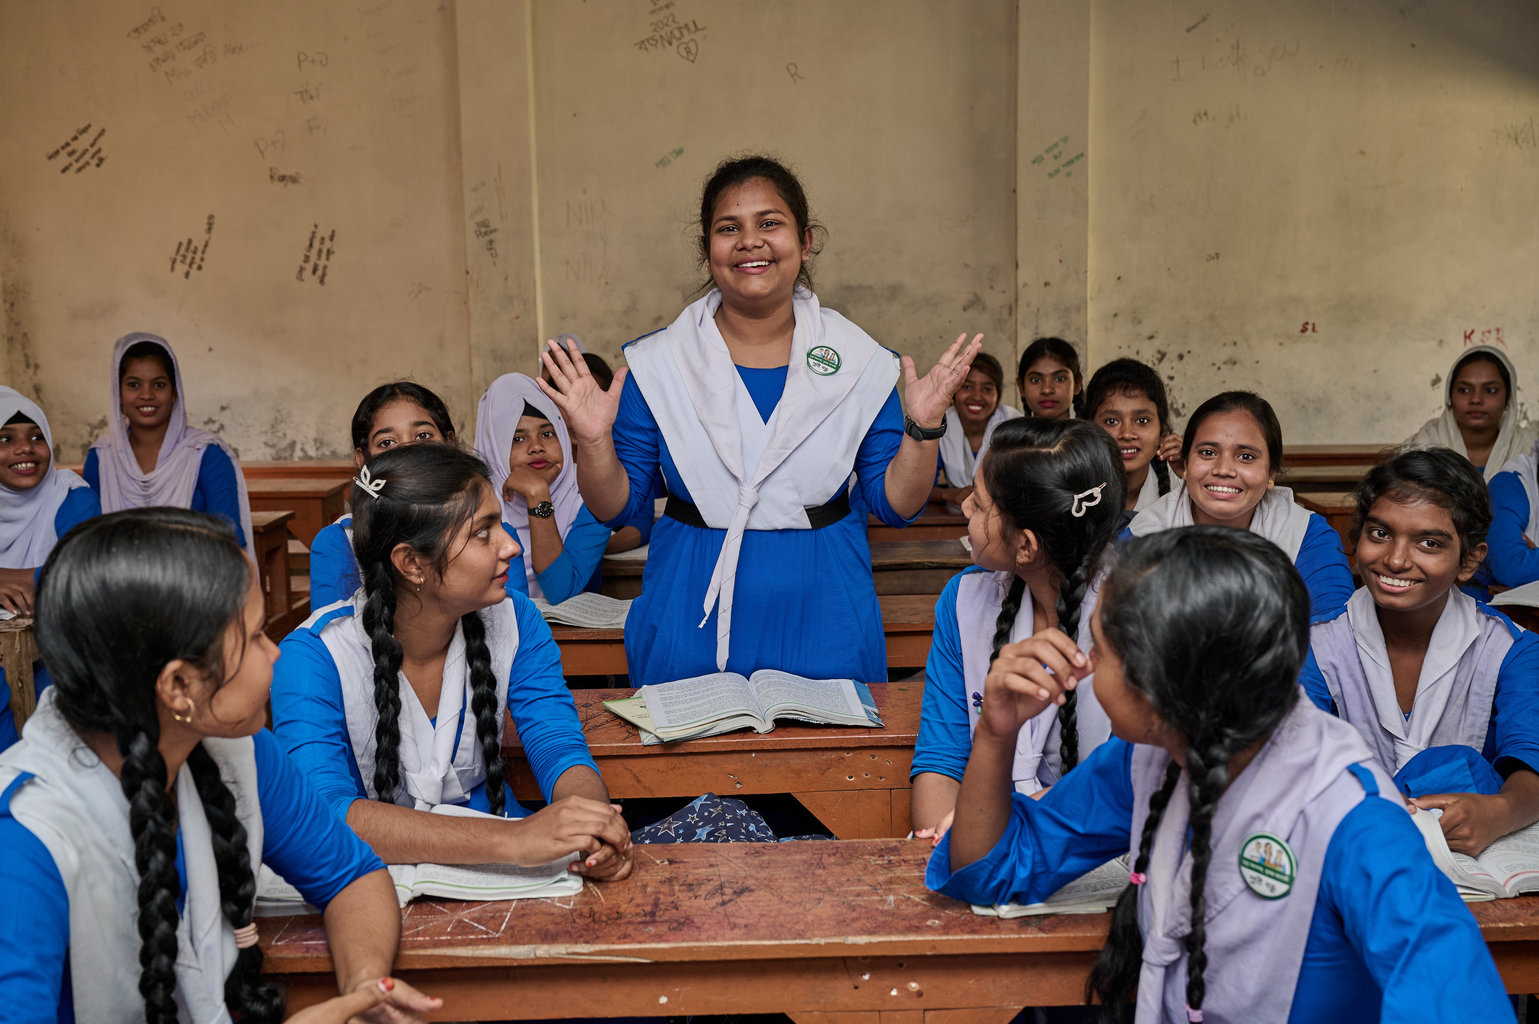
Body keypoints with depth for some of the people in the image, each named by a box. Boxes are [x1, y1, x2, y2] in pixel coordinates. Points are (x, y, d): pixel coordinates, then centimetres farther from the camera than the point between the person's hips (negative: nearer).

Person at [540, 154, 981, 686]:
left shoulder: (859, 360, -1)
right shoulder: (657, 362, -2)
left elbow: (895, 505, 1)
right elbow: (617, 507, 0)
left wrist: (923, 427, -13)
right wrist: (593, 441, -16)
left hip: (820, 621, 1)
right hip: (692, 622, 0)